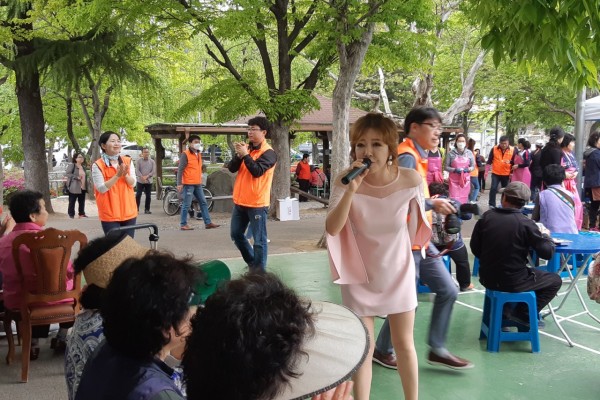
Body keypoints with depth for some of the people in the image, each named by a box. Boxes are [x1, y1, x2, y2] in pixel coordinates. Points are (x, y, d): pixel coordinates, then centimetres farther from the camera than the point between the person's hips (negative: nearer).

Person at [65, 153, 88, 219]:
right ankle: (71, 214, 5)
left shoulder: (83, 167, 16)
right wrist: (77, 177, -21)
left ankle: (81, 214, 19)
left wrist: (86, 187, 16)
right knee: (72, 201, -2)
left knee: (82, 202, 9)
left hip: (82, 188, 6)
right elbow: (68, 174, -15)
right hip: (74, 188, -6)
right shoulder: (72, 166, -5)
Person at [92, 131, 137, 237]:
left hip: (128, 212, 4)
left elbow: (133, 183, 3)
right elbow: (102, 189, -12)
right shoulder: (98, 165, -7)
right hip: (110, 214, -4)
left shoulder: (128, 161, 6)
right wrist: (117, 175, -21)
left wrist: (125, 175, -18)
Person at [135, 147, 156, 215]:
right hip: (140, 181, -1)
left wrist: (146, 176, -14)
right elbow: (137, 170, -5)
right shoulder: (139, 161, 3)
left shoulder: (152, 161, 6)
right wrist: (142, 177, -19)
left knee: (148, 196, 3)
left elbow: (154, 171, -1)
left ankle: (147, 209, 11)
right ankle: (137, 209, 5)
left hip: (149, 181, 2)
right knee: (138, 195, -3)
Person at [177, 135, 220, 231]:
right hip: (188, 184, -8)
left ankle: (208, 223, 13)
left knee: (203, 203, 9)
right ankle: (183, 224, 5)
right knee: (186, 205, -3)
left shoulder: (199, 154, 15)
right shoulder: (185, 154, -10)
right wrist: (179, 183, -19)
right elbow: (180, 169, -13)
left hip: (198, 184, 8)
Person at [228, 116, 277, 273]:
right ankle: (252, 262, 34)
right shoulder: (246, 148, 11)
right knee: (236, 234, 17)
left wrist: (245, 155, -21)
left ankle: (259, 271, 7)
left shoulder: (268, 152, -10)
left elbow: (257, 171, -22)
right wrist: (239, 155, -11)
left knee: (259, 240, -2)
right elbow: (232, 168, 5)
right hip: (240, 201, 8)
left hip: (257, 203, -8)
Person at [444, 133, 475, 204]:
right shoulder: (451, 153, -6)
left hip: (465, 180, 3)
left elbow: (473, 166, 8)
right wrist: (455, 170, -18)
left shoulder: (469, 153, 2)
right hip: (454, 180, -3)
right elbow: (446, 167, -3)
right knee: (454, 199, -8)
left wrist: (467, 170, -12)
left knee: (464, 198, 7)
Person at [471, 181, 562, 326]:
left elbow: (475, 249, 2)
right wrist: (546, 236, 12)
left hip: (487, 278, 5)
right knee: (555, 280, 19)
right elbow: (548, 253, -9)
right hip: (513, 282, -5)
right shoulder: (525, 223, -16)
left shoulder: (486, 217, -6)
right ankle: (523, 314, 8)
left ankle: (506, 309, 25)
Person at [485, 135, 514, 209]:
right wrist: (486, 171, 2)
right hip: (495, 173, -1)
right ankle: (492, 205, -2)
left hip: (506, 174, 1)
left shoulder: (512, 150, -5)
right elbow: (489, 161, 2)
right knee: (493, 188, -10)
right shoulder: (494, 149, -5)